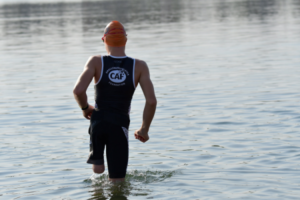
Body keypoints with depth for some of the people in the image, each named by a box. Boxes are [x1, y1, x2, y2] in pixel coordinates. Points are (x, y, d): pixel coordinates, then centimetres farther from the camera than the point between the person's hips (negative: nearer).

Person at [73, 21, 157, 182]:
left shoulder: (96, 62, -5)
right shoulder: (139, 66, -3)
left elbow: (78, 90, -17)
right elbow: (151, 101, -8)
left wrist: (85, 108, 4)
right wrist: (144, 130, 5)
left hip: (98, 121, 1)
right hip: (120, 125, -1)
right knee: (117, 182, 2)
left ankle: (96, 157, 16)